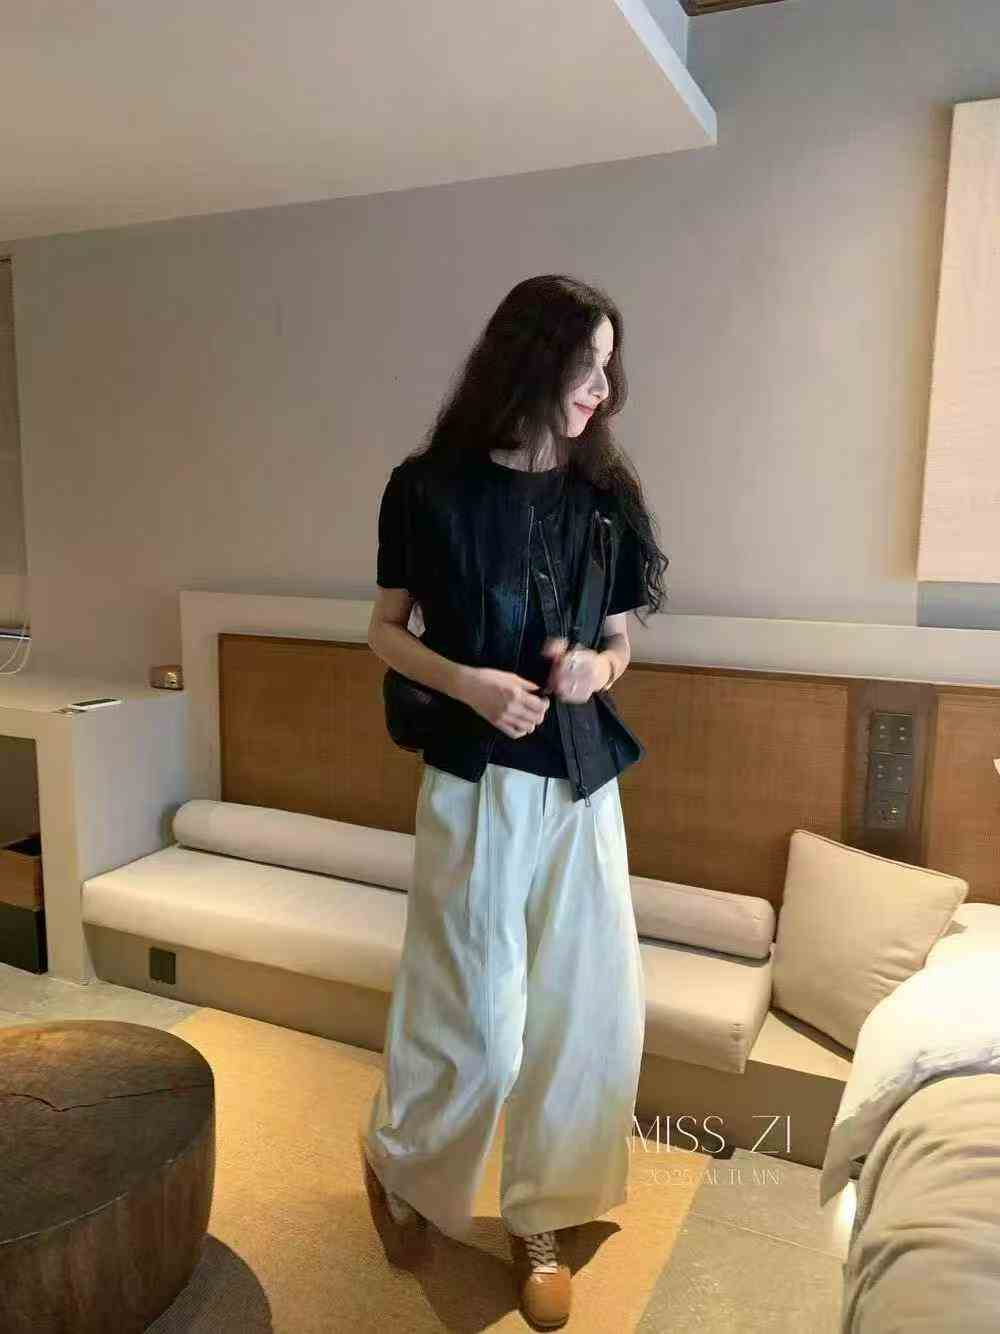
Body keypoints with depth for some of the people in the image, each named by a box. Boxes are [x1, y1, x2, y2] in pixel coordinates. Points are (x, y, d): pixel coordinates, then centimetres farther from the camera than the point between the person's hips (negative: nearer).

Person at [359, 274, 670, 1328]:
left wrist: (597, 668, -12)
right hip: (476, 785, -3)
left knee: (587, 1008, 9)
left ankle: (538, 1221, 33)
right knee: (478, 1021, 5)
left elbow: (619, 644, 11)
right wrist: (467, 682, -16)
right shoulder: (430, 488, -5)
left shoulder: (606, 493, 3)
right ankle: (393, 1155, 39)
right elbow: (385, 631, 2)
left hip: (584, 786, 4)